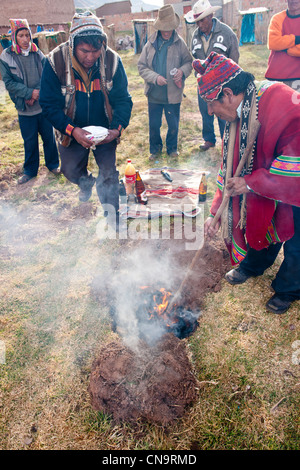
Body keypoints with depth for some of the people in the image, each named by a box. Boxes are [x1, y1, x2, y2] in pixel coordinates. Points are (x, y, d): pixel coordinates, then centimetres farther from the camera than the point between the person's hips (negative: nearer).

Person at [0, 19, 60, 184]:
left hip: (44, 105, 2)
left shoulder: (38, 54, 2)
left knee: (49, 137, 10)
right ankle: (30, 170, 26)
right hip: (24, 109, -1)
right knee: (30, 141, 9)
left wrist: (38, 93, -15)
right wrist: (30, 92, -17)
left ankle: (53, 164, 30)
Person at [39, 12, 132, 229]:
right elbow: (49, 104, -17)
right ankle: (87, 183, 50)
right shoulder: (56, 61, -19)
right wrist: (72, 130, -33)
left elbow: (123, 99, -12)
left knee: (109, 173, 2)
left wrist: (117, 128, -30)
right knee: (71, 171, 12)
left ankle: (112, 218, 20)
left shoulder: (112, 60, -16)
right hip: (72, 132, 1)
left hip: (105, 131, 0)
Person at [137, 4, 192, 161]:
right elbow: (141, 66, -1)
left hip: (173, 94, -1)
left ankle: (172, 147, 33)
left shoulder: (180, 43, -2)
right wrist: (155, 77, -17)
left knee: (173, 124, 10)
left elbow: (189, 62, 7)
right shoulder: (150, 44, -2)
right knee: (154, 124, 11)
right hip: (154, 94, 1)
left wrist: (182, 71, -16)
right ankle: (155, 148, 33)